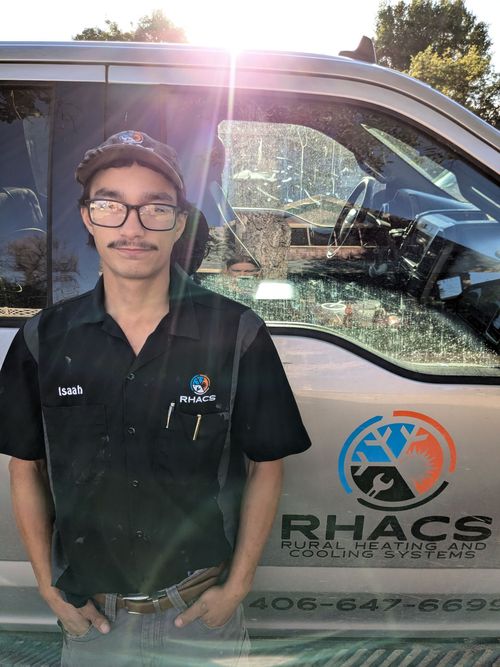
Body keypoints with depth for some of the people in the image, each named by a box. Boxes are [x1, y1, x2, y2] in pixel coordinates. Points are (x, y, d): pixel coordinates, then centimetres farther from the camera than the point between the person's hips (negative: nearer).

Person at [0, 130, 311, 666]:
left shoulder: (237, 334, -14)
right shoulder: (44, 339, -8)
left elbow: (266, 467, -6)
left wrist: (237, 586, -8)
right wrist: (48, 588, 0)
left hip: (202, 610, -1)